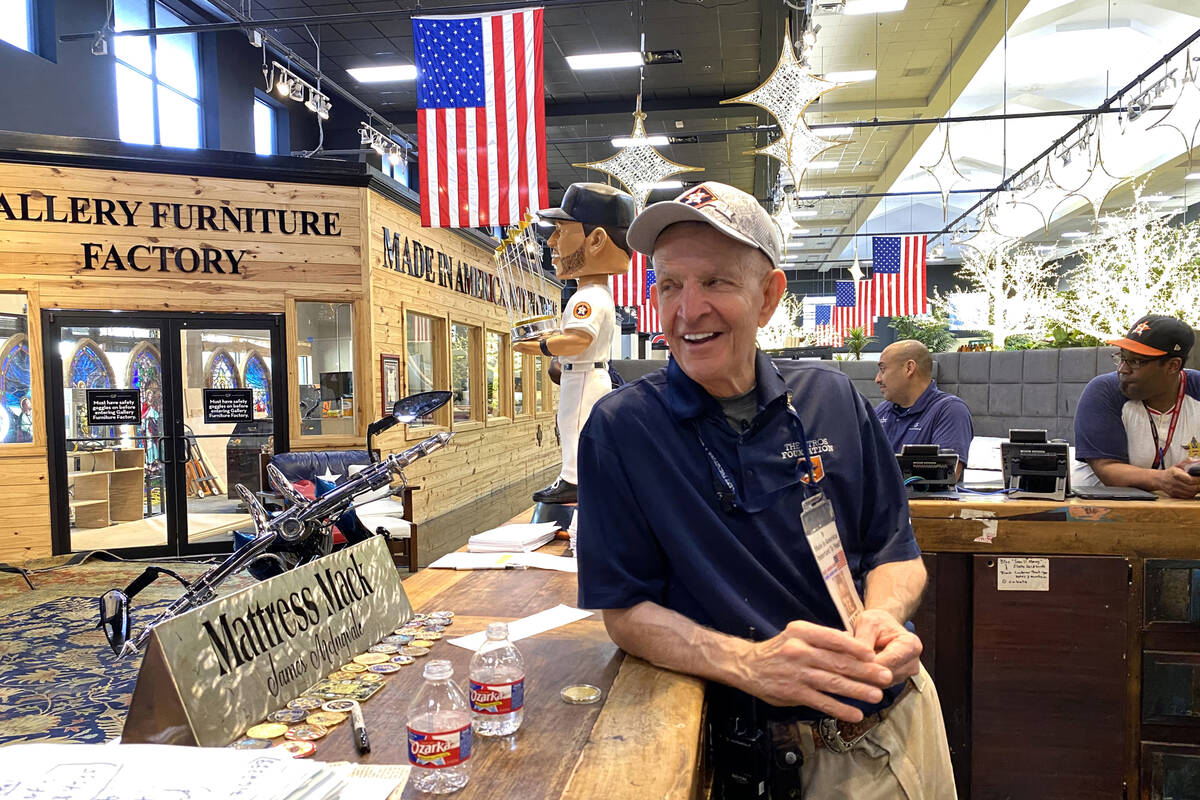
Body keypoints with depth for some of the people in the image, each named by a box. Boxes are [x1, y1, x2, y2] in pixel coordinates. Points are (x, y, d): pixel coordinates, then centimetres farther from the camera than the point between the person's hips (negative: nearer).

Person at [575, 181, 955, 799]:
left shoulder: (831, 399, -4)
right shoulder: (620, 430, -14)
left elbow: (894, 550, 3)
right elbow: (625, 611, -13)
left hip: (901, 716, 4)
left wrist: (882, 616, -20)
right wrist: (749, 663, -29)